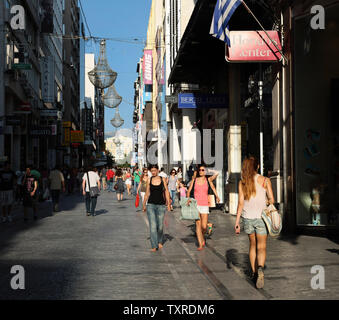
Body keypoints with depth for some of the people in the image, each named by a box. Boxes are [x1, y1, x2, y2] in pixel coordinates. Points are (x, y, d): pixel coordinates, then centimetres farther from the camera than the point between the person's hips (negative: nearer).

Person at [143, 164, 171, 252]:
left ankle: (160, 241, 34)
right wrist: (144, 204, 15)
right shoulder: (149, 180, 3)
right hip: (151, 205, 0)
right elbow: (147, 193, 12)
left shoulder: (163, 179, 1)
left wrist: (168, 203, -3)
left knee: (160, 226, 6)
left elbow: (166, 191, 3)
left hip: (161, 205, 0)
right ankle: (154, 246, -4)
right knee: (152, 226, -8)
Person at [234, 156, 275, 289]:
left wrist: (237, 221, -1)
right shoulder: (265, 180, -3)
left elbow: (241, 202, -3)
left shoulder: (242, 182, 1)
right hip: (261, 217, -2)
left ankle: (254, 272, 25)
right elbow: (272, 200, -3)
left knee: (253, 244, 19)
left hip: (247, 217, 2)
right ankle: (260, 269, -27)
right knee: (261, 247, -1)